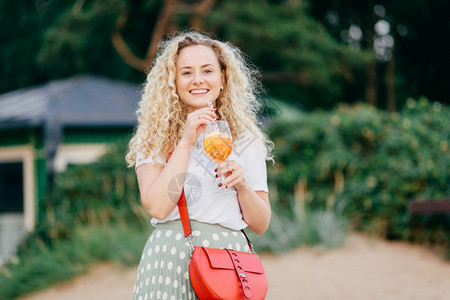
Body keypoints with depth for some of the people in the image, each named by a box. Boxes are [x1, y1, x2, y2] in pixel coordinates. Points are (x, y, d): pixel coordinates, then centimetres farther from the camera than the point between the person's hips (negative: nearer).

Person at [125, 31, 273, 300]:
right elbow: (157, 206, -10)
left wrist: (242, 185, -8)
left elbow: (261, 224, 10)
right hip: (169, 255, -1)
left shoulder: (245, 139, 10)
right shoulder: (154, 138, 6)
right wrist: (186, 141, -9)